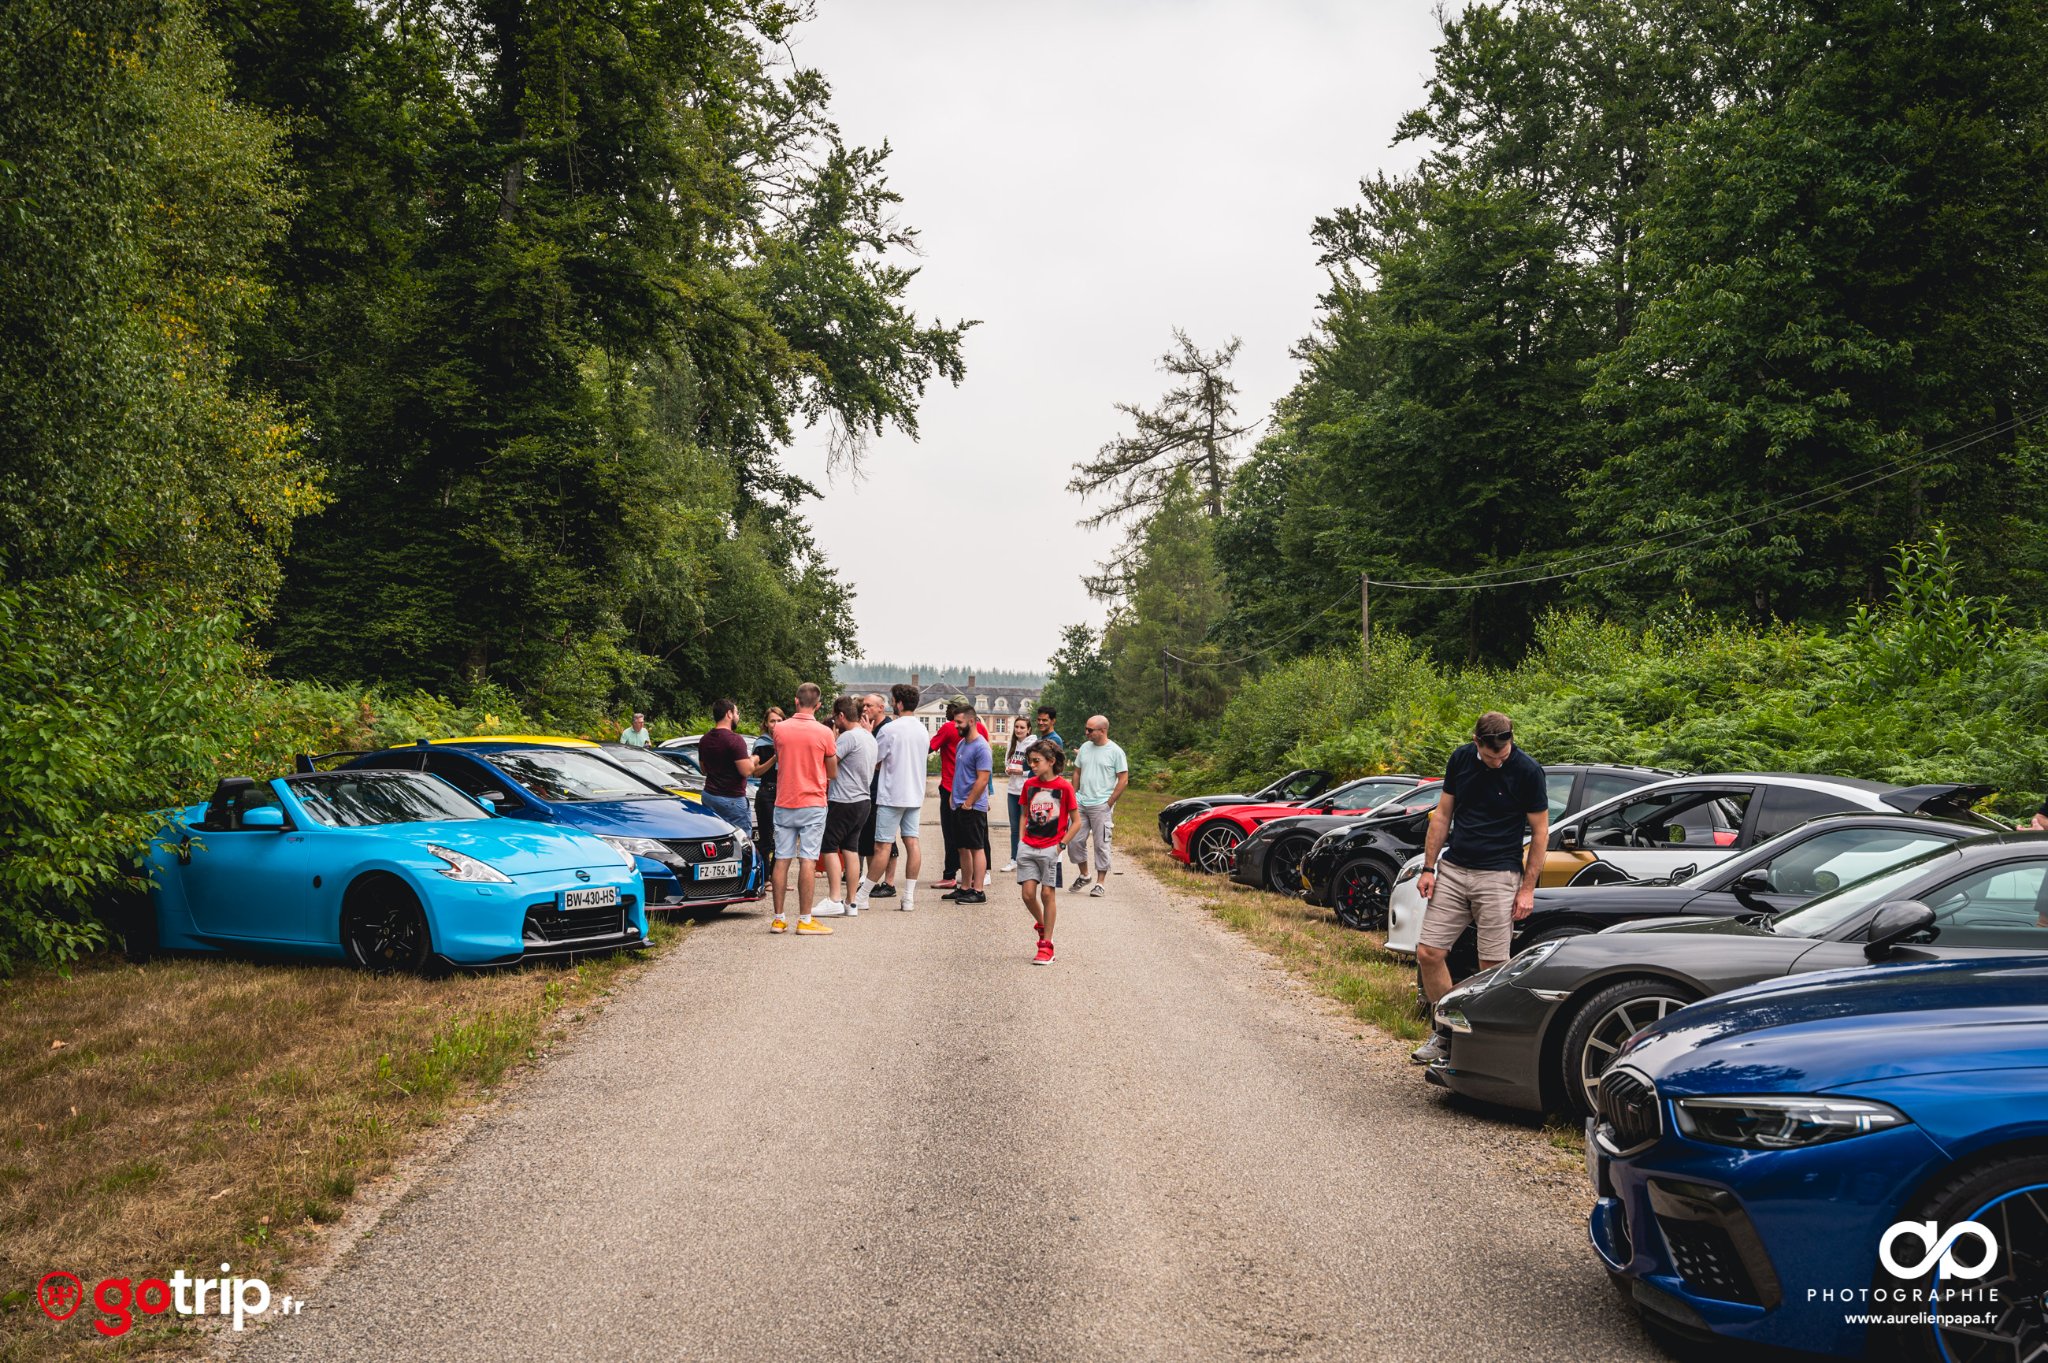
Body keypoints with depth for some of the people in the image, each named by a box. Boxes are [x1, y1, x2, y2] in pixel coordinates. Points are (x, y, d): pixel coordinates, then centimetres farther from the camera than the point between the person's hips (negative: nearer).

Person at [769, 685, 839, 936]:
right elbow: (833, 773, 2)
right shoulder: (823, 732, -8)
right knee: (808, 861, -3)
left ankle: (779, 918, 10)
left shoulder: (779, 729, 0)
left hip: (784, 804, 3)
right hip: (813, 804, -3)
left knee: (782, 860, 7)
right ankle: (805, 919, -4)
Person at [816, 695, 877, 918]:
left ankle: (834, 900, -8)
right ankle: (852, 902, 10)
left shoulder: (849, 736, -15)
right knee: (850, 849, 10)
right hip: (863, 801, 9)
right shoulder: (869, 737, 15)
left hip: (843, 801, -9)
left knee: (829, 847, -3)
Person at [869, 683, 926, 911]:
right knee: (912, 843, 3)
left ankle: (862, 895, 3)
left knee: (883, 845, -4)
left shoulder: (889, 729, -13)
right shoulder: (922, 731, 10)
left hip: (892, 795, -6)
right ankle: (909, 897, 3)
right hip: (915, 795, 7)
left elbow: (874, 762, -7)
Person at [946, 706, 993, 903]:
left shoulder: (981, 747, -15)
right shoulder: (961, 743, 14)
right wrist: (955, 798, 14)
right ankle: (965, 888, 19)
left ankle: (978, 891, -3)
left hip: (973, 807, -9)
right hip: (959, 806, 9)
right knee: (963, 848, 12)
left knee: (976, 848, -5)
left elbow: (982, 780, -19)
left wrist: (968, 803, -18)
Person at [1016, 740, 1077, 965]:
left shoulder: (1064, 787, -8)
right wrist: (1022, 838, 7)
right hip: (1028, 847, 4)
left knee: (1048, 894, 0)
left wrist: (1061, 844, -10)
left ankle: (1046, 945, 8)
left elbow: (1076, 821, -3)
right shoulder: (1029, 784, 6)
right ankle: (1042, 926, 28)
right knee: (1028, 894, 0)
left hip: (1051, 849, -4)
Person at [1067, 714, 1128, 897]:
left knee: (1101, 844, 0)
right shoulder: (1084, 748, 9)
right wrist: (1074, 796, 8)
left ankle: (1100, 883, 8)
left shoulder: (1115, 752, -7)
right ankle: (1084, 875, 25)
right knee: (1074, 841, 5)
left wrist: (1109, 803, -9)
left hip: (1101, 806, -5)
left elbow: (1123, 780, -6)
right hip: (1081, 804, 5)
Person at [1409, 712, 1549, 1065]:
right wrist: (1428, 868, 7)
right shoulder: (1460, 760, 4)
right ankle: (1446, 1032, 15)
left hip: (1498, 877, -4)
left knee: (1492, 966, -4)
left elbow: (1540, 831, -2)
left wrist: (1528, 888, -5)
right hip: (1452, 870, 4)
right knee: (1428, 953, 0)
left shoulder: (1527, 770, -7)